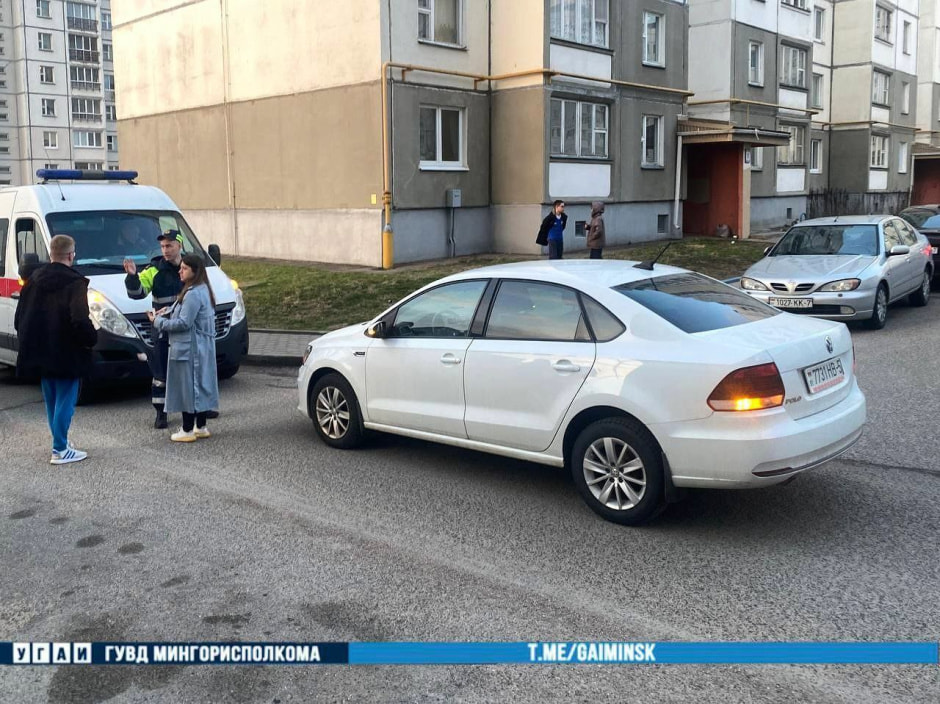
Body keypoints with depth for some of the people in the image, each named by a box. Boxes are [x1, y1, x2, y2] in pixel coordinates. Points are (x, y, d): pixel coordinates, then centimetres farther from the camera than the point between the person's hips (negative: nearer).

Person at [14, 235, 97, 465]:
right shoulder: (75, 283, -15)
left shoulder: (34, 279, 8)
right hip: (67, 354, -7)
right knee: (65, 401, 0)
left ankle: (60, 442, 30)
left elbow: (19, 319, 12)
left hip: (41, 353, 7)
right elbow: (80, 321, -26)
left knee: (51, 401, 19)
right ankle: (60, 450, 1)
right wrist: (92, 338, -9)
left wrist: (32, 342, 20)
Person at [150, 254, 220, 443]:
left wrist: (158, 321, -11)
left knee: (188, 387, -3)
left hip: (189, 349, -10)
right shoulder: (202, 290, 13)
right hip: (202, 348, 10)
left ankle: (187, 430, 3)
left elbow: (184, 323, -22)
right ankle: (201, 427, 23)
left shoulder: (193, 294, -20)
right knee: (199, 386, 15)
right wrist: (168, 312, 7)